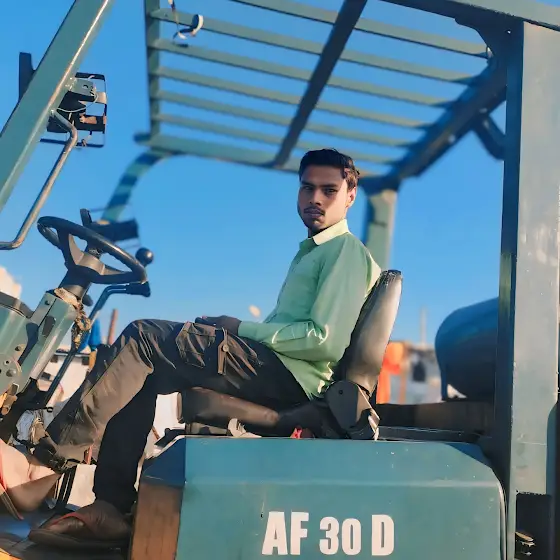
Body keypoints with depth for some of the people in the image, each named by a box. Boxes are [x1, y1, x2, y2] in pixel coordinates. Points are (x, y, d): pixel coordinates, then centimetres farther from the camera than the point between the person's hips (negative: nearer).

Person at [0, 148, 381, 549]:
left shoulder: (346, 250, -3)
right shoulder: (312, 251, 27)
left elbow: (326, 341, -16)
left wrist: (241, 328, -10)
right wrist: (226, 332, 5)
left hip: (291, 376, -10)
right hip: (276, 369, 10)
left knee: (144, 337, -16)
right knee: (143, 374, 0)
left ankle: (44, 466, -16)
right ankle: (112, 508, -6)